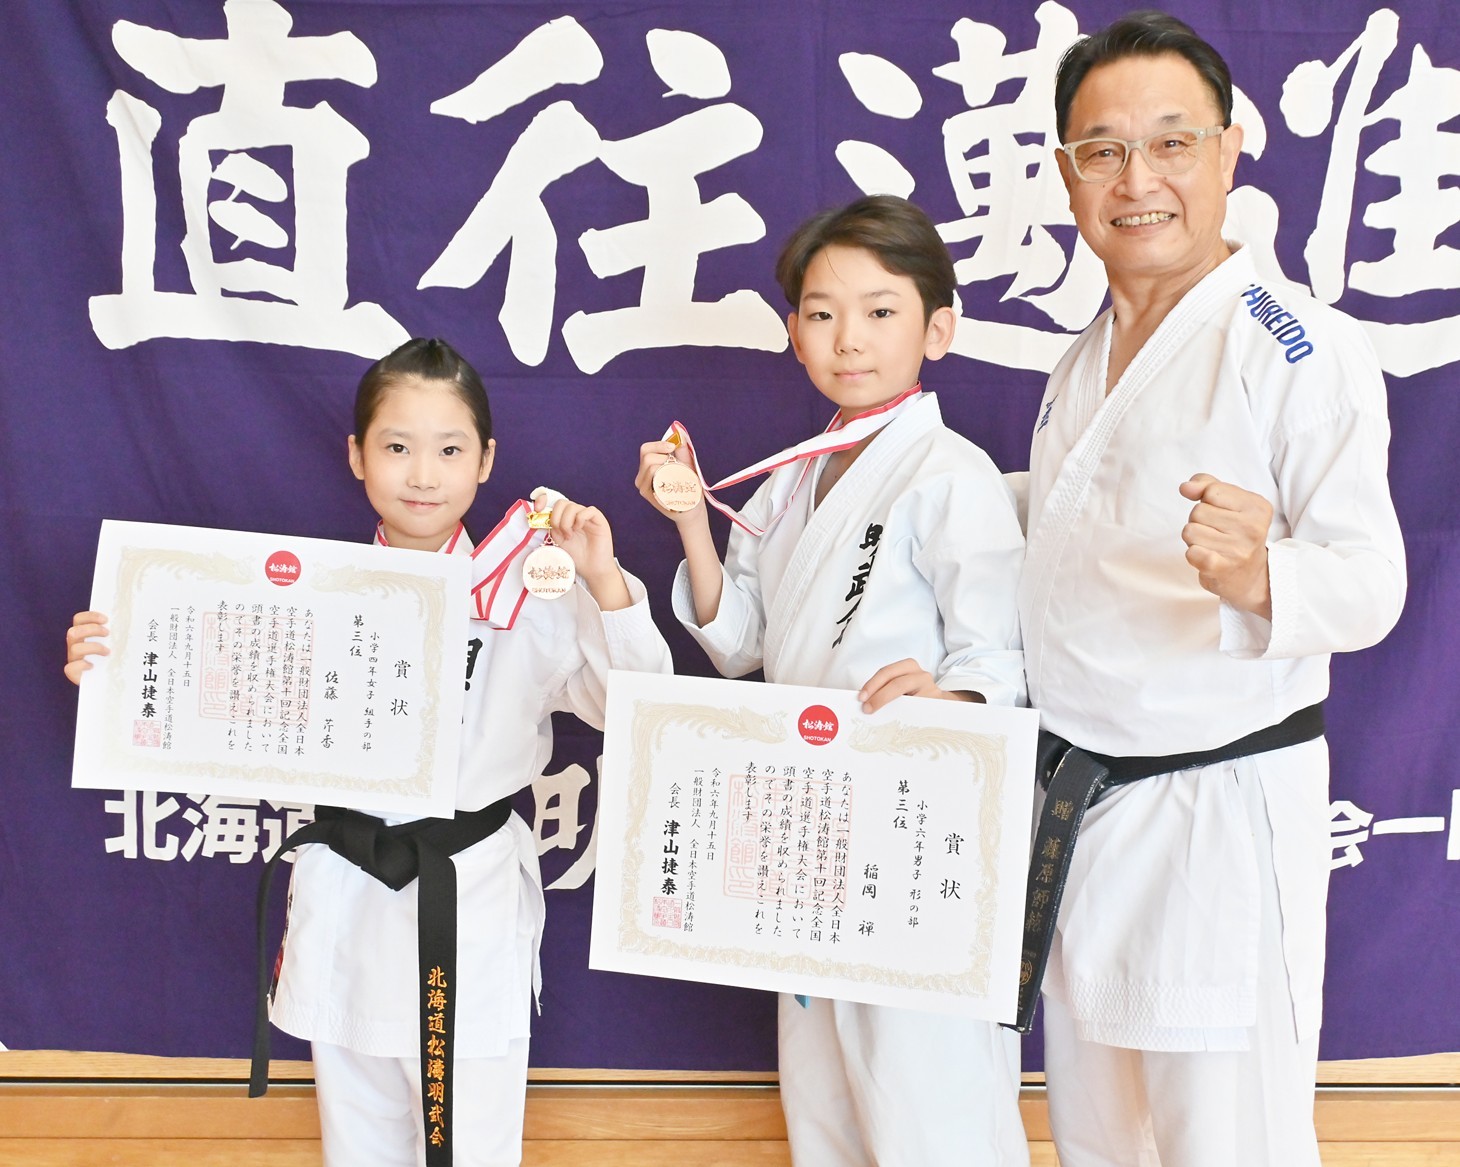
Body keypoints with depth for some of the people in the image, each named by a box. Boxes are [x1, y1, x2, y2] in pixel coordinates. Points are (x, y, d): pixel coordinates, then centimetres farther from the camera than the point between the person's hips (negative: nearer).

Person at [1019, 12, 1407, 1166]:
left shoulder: (1303, 347, -12)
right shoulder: (1085, 361, 11)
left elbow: (1368, 582, -17)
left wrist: (1262, 577, -38)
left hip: (1220, 803, -7)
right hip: (1078, 801, 7)